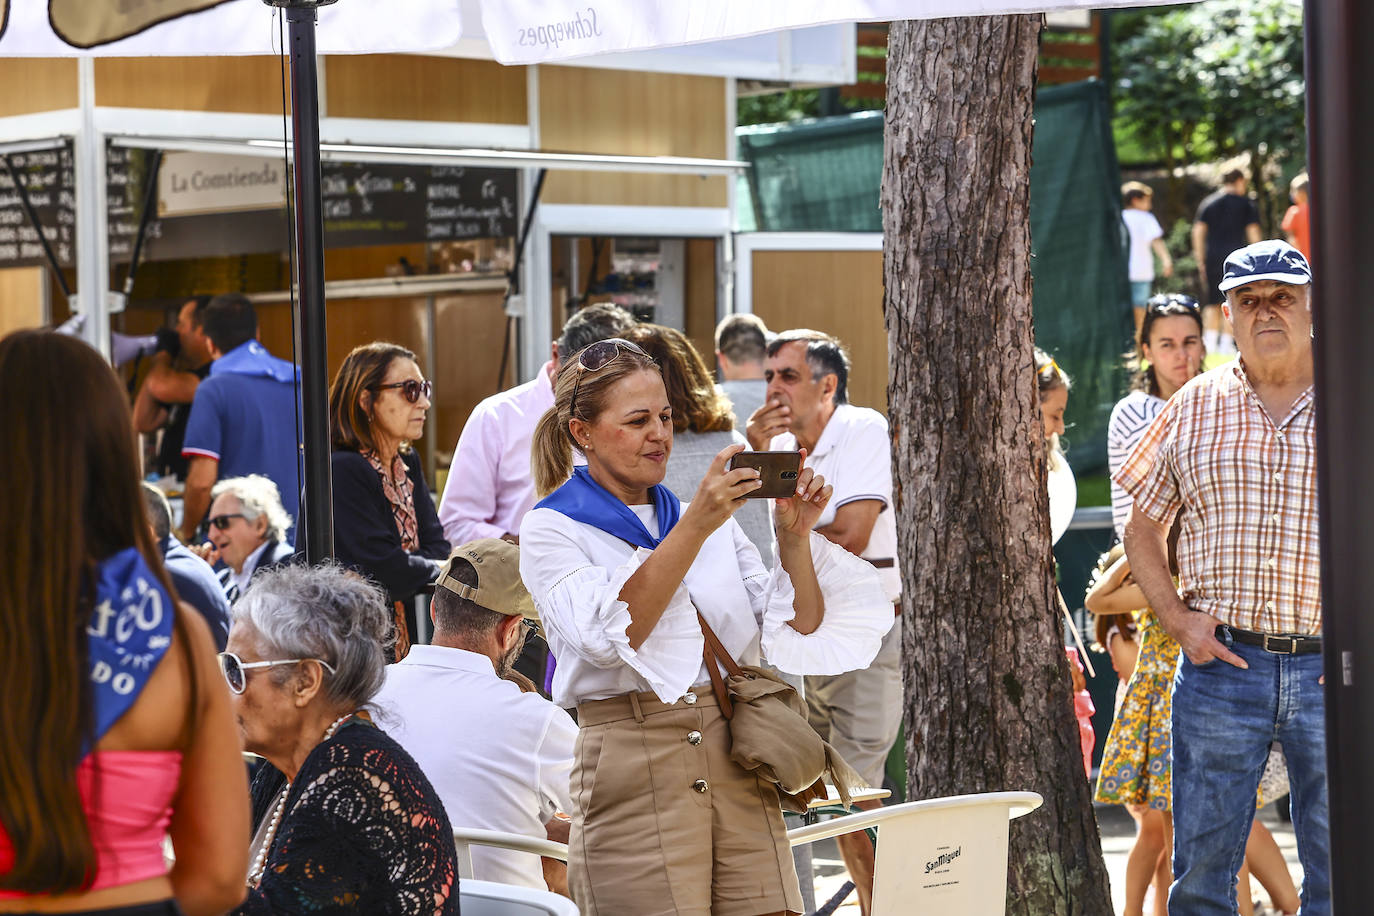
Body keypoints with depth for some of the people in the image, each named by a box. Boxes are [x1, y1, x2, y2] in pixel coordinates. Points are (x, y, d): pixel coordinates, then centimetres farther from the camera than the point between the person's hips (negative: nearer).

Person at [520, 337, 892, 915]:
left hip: (737, 760, 4)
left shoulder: (712, 519, 17)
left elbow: (796, 630, 11)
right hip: (634, 769, -4)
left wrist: (794, 537, -5)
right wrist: (695, 527, -20)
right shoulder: (552, 530, 2)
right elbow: (610, 636, -16)